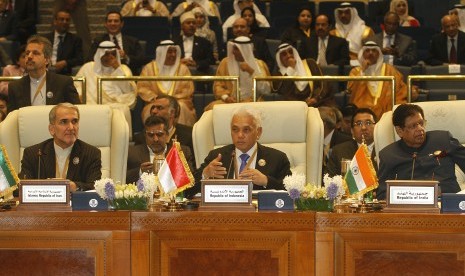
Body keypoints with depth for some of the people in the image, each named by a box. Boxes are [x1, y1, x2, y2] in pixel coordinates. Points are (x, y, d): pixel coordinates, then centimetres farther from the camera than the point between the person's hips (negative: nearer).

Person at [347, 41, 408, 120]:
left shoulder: (388, 69, 19)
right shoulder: (356, 71, 17)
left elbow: (401, 87, 13)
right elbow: (351, 88, -1)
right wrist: (363, 71, 0)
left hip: (385, 111, 1)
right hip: (361, 111, -1)